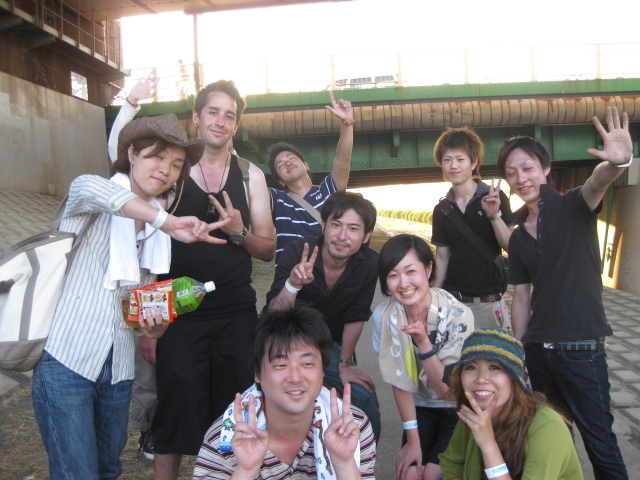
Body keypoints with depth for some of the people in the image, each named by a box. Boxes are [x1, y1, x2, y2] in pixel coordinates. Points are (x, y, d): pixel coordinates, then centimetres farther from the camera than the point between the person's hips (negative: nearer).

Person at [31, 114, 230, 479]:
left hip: (118, 367, 6)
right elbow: (87, 188, -33)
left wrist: (155, 324, -4)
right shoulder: (96, 207, -6)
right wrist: (168, 222, -39)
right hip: (67, 360, -5)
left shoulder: (158, 227, 11)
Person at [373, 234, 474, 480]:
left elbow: (446, 390, -23)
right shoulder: (384, 316, -17)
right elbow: (400, 381, -6)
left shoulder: (458, 315, -25)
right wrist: (413, 439, -4)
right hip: (420, 408, 2)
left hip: (459, 409, -2)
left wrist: (424, 342, -38)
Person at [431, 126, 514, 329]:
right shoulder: (442, 209, 7)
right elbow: (442, 257, 10)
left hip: (487, 302, -2)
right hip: (451, 300, 3)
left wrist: (494, 215, -22)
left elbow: (511, 246, -8)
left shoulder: (494, 198, -3)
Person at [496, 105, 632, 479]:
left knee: (599, 441, 4)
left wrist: (617, 162, -51)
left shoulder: (573, 207, -5)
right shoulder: (518, 237, 9)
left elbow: (596, 184, -29)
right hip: (538, 349, 6)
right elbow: (522, 297, 12)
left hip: (581, 347, -5)